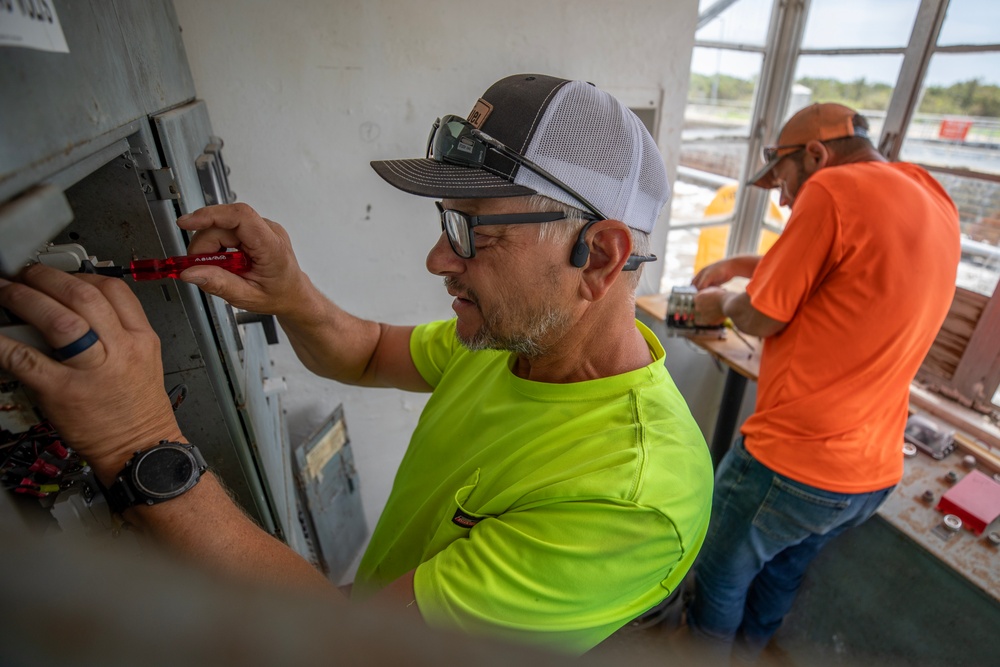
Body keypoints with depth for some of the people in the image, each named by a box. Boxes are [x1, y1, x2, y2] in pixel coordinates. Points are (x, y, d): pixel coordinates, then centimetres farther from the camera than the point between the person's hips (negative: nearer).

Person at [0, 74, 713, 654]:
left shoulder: (635, 500, -38)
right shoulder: (514, 335, -14)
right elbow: (367, 356, -1)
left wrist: (141, 448, -38)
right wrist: (294, 300, -22)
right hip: (380, 598, 6)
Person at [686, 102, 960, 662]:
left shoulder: (835, 189, -16)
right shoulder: (935, 203, 10)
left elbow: (761, 318, -13)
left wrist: (724, 302, 8)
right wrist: (743, 264, 18)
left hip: (793, 460, -8)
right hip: (876, 471, 8)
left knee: (722, 579, 17)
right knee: (782, 574, 29)